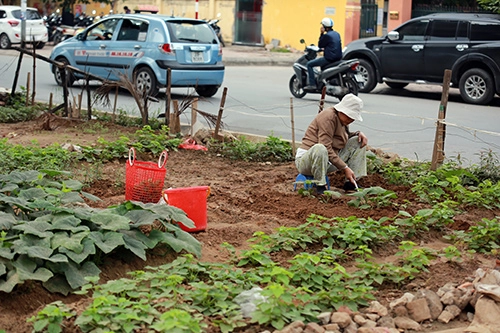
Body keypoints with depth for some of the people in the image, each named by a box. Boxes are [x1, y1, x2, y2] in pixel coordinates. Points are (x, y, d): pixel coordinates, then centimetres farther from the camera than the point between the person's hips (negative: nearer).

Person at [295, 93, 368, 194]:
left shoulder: (341, 118, 8)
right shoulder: (329, 117, -20)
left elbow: (345, 136, 29)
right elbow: (326, 149, -26)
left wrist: (358, 133, 7)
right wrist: (345, 168, -26)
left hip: (329, 162, 9)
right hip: (307, 162, -9)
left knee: (358, 142, 6)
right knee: (319, 148, -43)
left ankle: (350, 183, 0)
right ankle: (320, 186, -25)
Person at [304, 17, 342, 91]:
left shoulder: (327, 35, -15)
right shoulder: (337, 34, 12)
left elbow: (320, 45, -4)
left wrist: (321, 33, -4)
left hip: (329, 58, -9)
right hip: (338, 57, 9)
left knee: (309, 64, -3)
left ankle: (312, 84, -10)